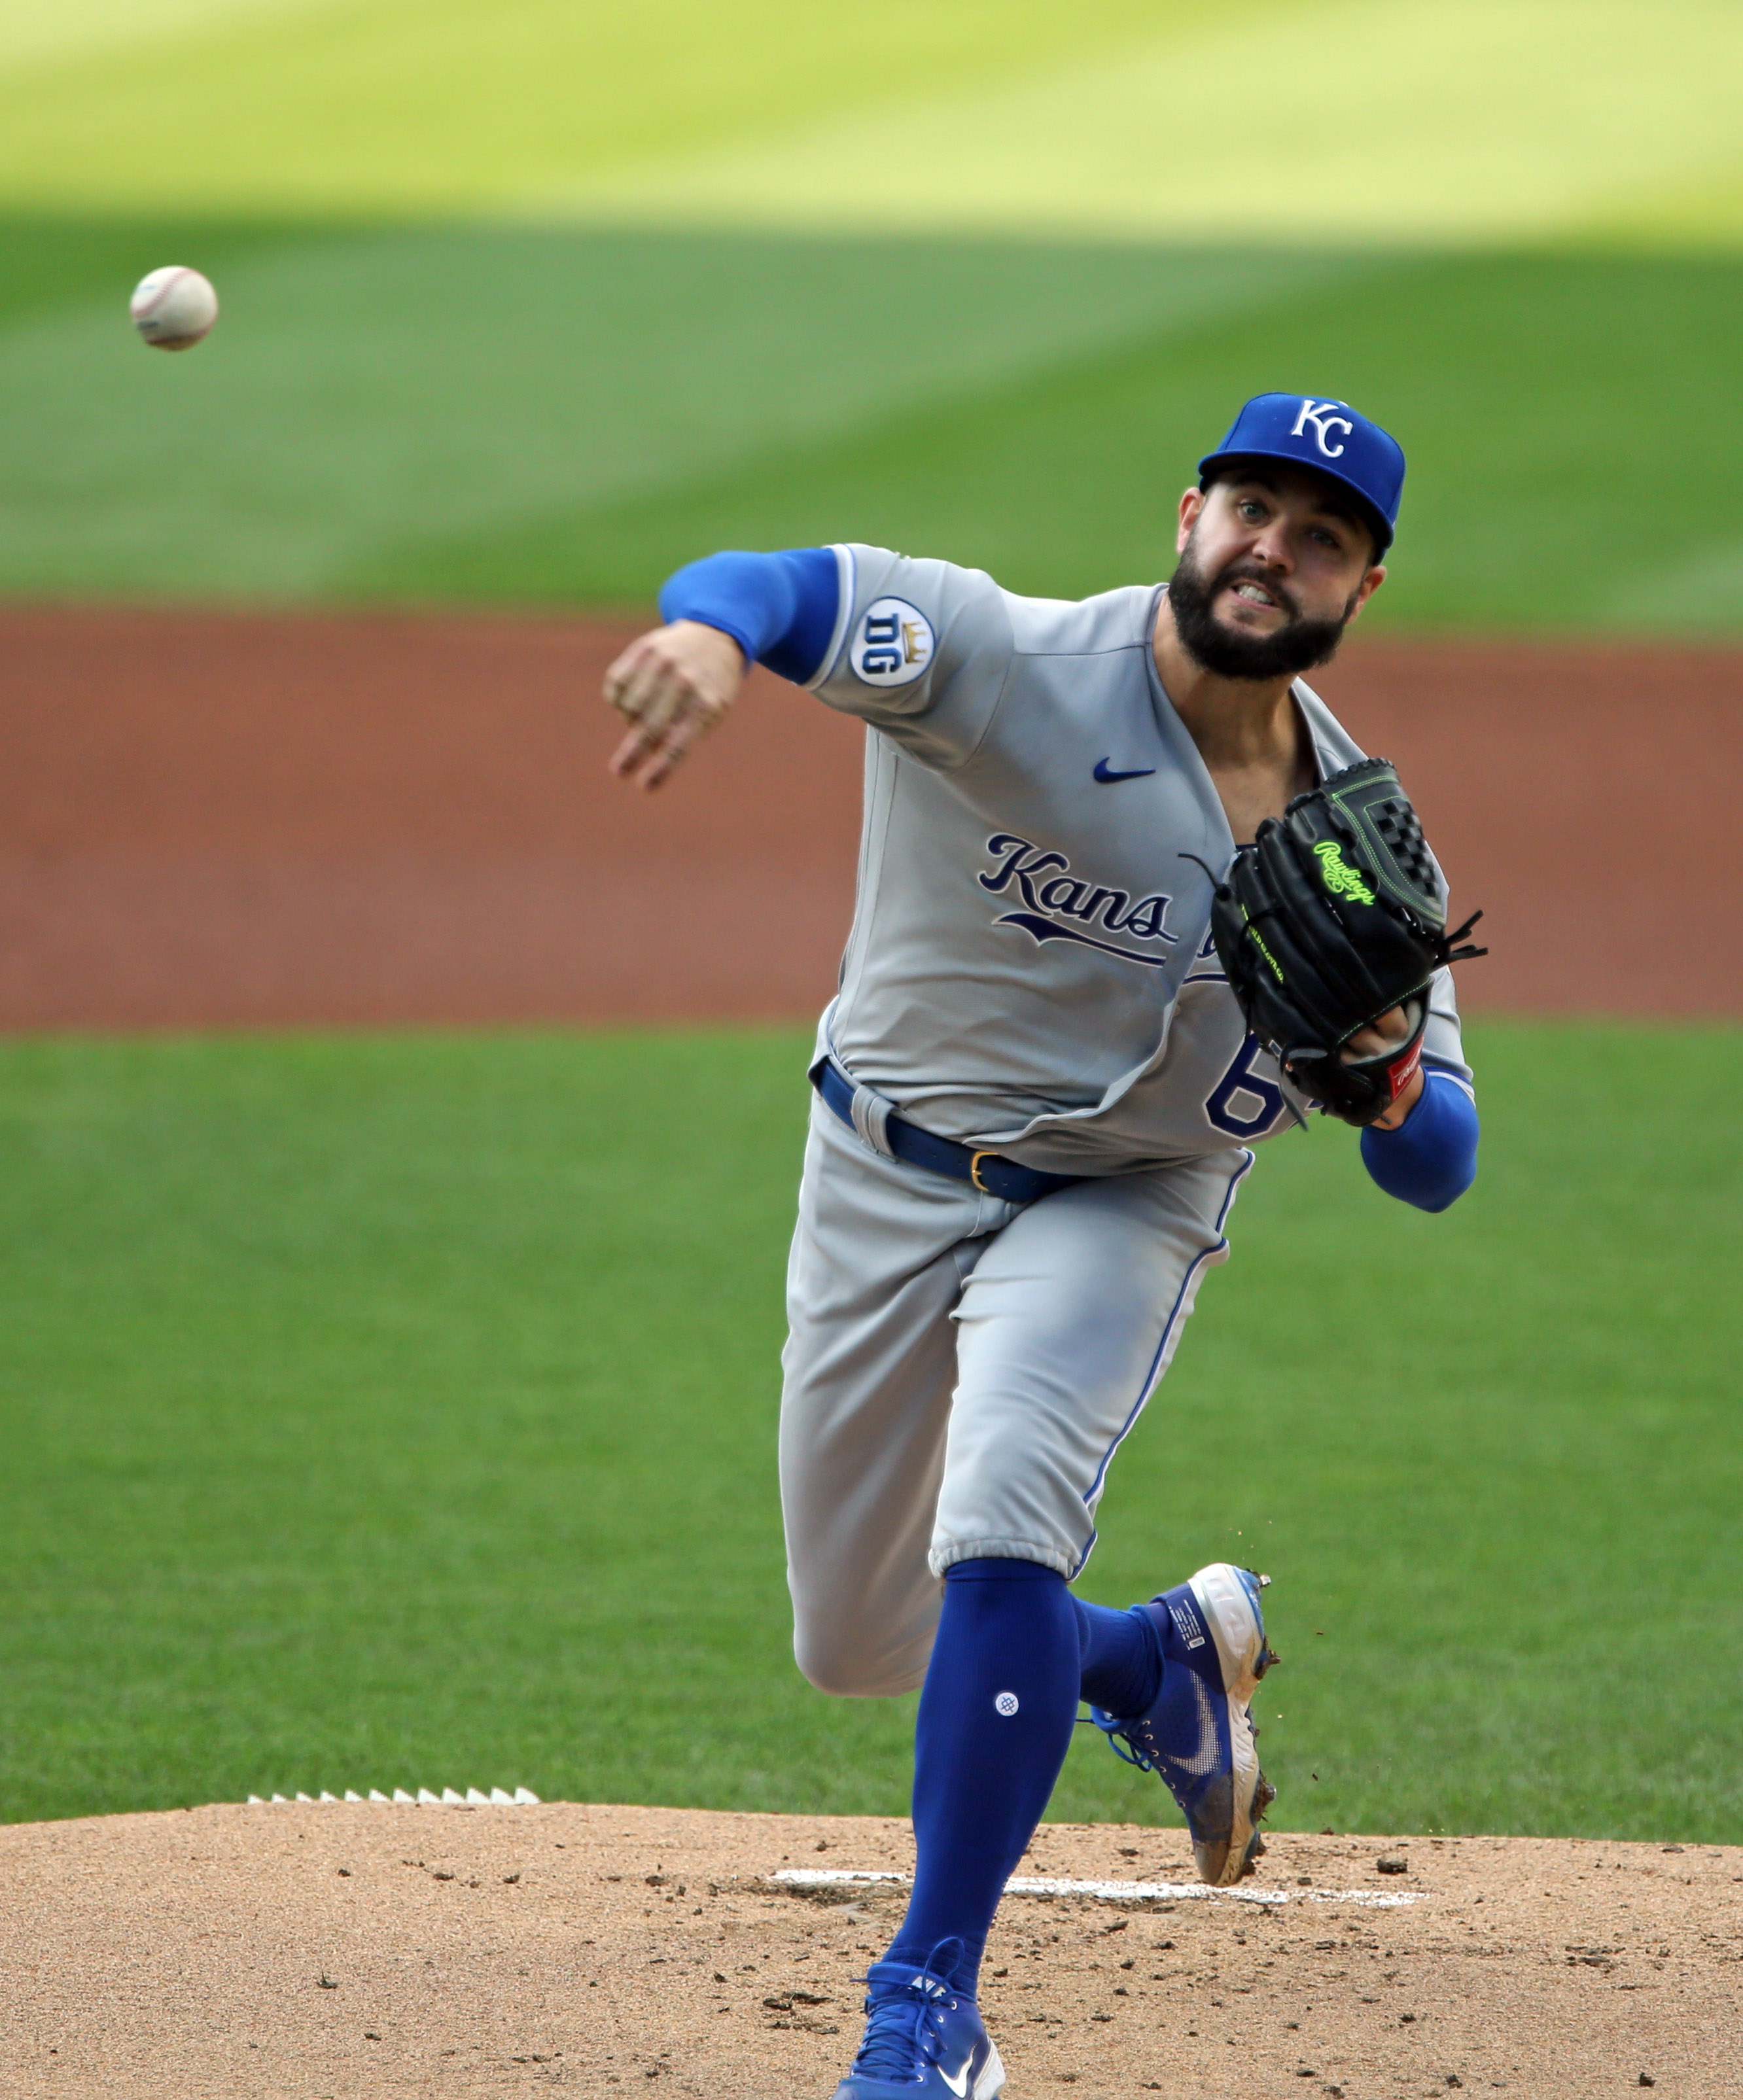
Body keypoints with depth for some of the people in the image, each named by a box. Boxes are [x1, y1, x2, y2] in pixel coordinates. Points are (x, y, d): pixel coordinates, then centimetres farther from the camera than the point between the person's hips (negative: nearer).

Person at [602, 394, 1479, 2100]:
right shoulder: (1011, 665, -21)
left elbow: (1436, 1172, -5)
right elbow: (766, 591, -40)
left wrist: (1385, 1077, -30)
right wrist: (708, 630, -65)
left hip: (1120, 1207, -1)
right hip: (884, 1177, 1)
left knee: (1000, 1531, -28)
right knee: (858, 1646, 11)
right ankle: (1171, 1661, 41)